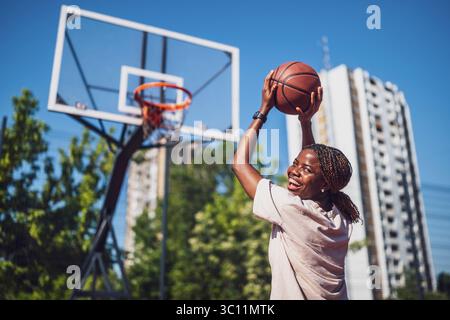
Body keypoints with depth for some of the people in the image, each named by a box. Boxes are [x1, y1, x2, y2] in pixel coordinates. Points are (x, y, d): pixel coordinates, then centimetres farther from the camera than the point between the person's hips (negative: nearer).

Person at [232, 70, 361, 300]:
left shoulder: (291, 208, -21)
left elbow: (240, 163, -11)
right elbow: (317, 159, 15)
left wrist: (263, 110, -5)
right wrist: (306, 121, 11)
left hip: (292, 293, -7)